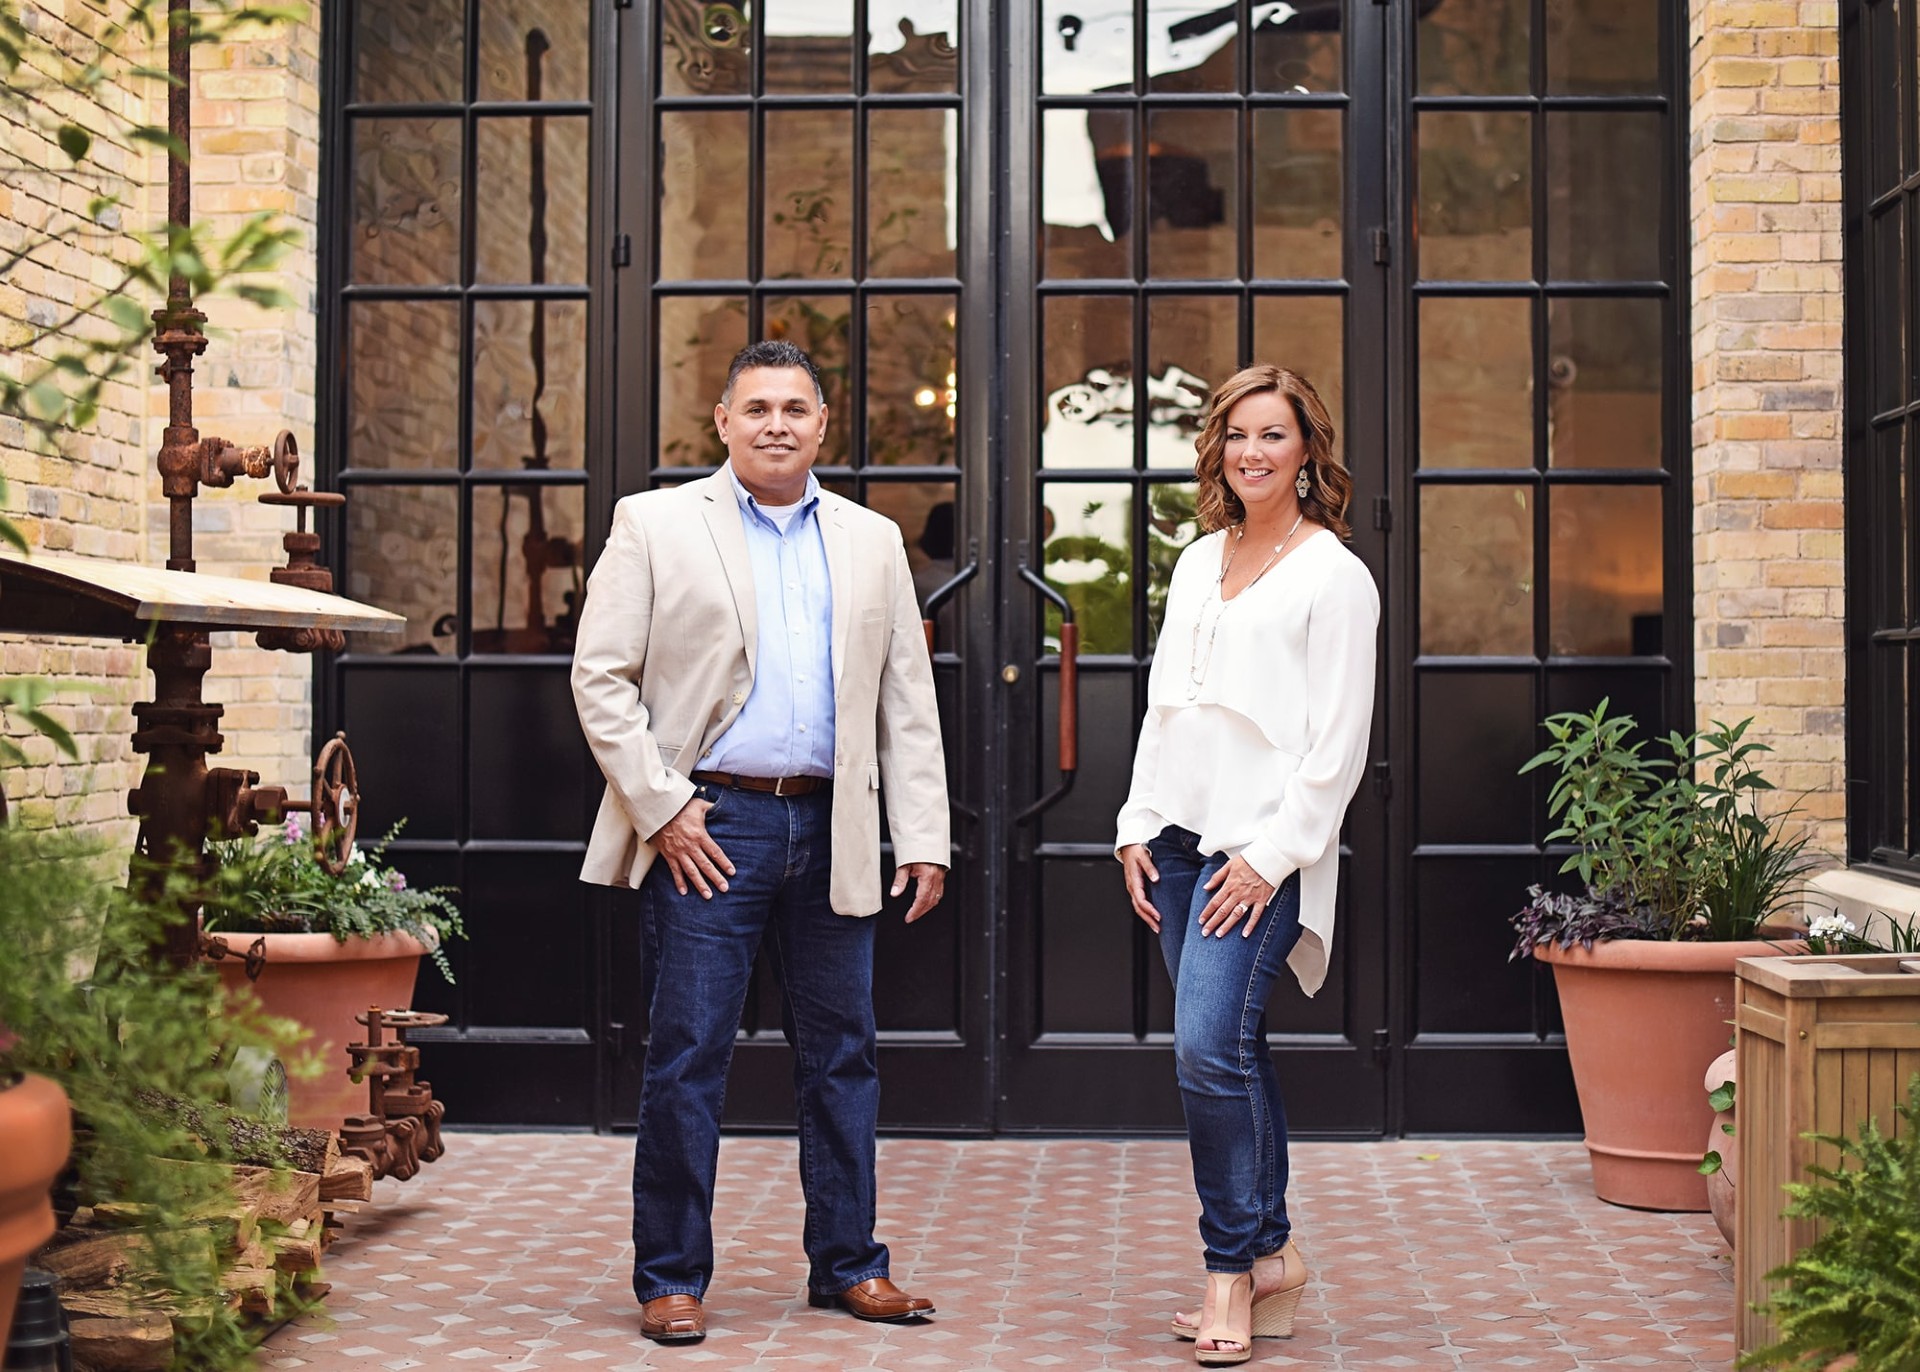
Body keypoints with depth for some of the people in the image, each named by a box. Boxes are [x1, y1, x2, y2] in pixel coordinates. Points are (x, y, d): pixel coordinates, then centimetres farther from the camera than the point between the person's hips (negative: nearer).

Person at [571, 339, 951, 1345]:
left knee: (842, 1054, 9)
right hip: (706, 828, -3)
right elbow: (601, 677, -1)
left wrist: (923, 838, 5)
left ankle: (845, 1264, 21)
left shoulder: (872, 542, 14)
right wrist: (660, 809, -9)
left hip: (830, 830, 4)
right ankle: (671, 1279, 11)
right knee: (686, 1057, 0)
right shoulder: (655, 524, 3)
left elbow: (907, 703, 12)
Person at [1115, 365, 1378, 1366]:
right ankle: (1273, 1258, 20)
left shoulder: (1333, 573, -4)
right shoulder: (1198, 561, 16)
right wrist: (1137, 826, 10)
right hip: (1179, 837, 7)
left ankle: (1232, 1269, 1)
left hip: (1261, 846, -7)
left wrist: (1272, 856, -14)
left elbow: (1338, 740, -8)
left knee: (1209, 1047, -14)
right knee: (1229, 1054, 9)